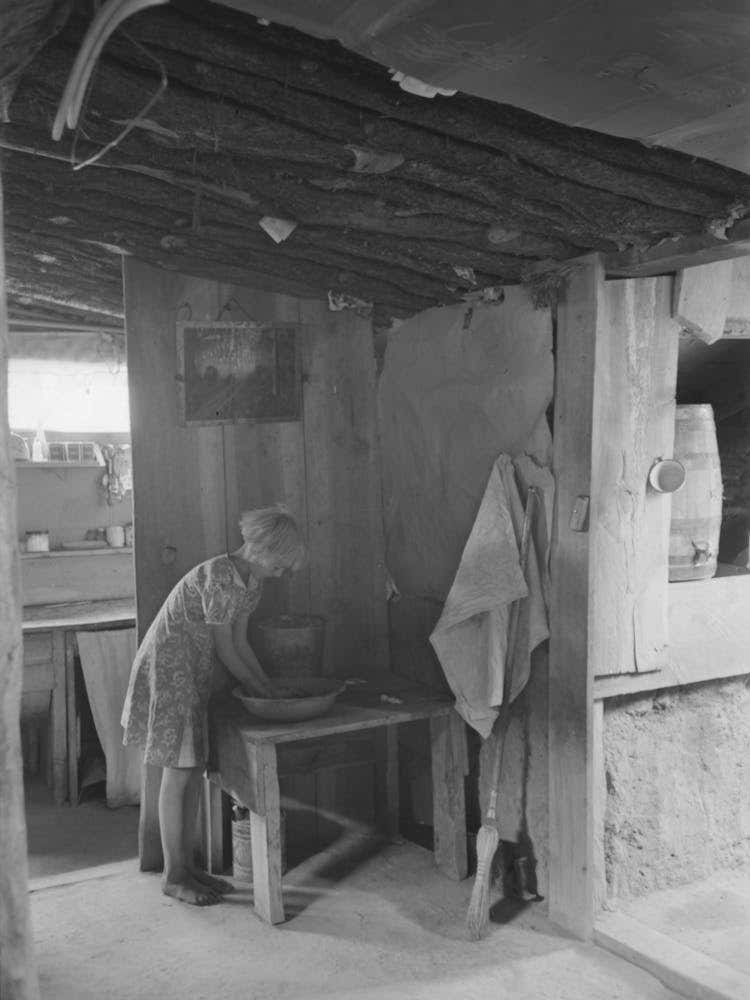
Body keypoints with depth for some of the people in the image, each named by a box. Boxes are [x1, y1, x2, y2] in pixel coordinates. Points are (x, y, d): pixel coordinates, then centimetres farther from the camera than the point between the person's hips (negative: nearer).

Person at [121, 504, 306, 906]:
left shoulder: (250, 581, 3)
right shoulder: (218, 577, -25)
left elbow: (240, 642, 9)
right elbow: (225, 650, -20)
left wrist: (271, 688, 4)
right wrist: (261, 692, -10)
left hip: (195, 676, 9)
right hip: (168, 673, -9)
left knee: (195, 771, 11)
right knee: (178, 774, -1)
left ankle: (186, 864, 22)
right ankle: (173, 876, 11)